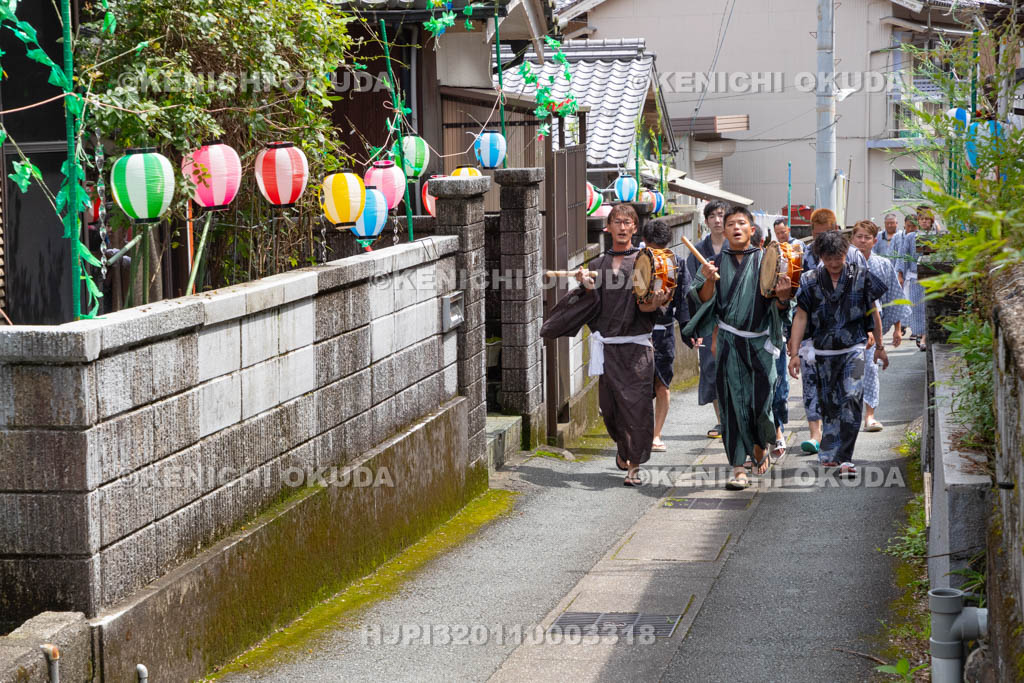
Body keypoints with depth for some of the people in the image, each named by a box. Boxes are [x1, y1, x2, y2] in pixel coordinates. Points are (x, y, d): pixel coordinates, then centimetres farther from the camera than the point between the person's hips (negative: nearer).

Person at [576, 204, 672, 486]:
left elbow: (644, 306, -4)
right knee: (608, 405, 6)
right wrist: (588, 286, -10)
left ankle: (634, 465, -6)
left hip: (636, 344, -3)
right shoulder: (598, 264, 13)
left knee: (637, 402, -10)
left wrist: (655, 303, -25)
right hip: (607, 344, 3)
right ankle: (623, 448, 34)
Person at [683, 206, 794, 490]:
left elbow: (778, 307, 2)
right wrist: (708, 280, -14)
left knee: (760, 400, -2)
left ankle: (760, 445, 30)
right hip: (728, 341, 1)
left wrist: (782, 296, -20)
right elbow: (705, 301, 4)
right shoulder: (717, 262, 7)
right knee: (732, 401, -4)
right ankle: (738, 467, -1)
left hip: (759, 341, -1)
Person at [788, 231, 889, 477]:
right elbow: (800, 317, 2)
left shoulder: (860, 276, 0)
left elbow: (873, 312, 11)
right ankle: (829, 453, 23)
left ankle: (845, 458, -20)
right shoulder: (810, 281, 1)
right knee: (828, 403, 7)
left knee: (852, 398, -17)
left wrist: (879, 347, 16)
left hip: (853, 349, -2)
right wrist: (794, 353, -4)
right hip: (823, 352, 2)